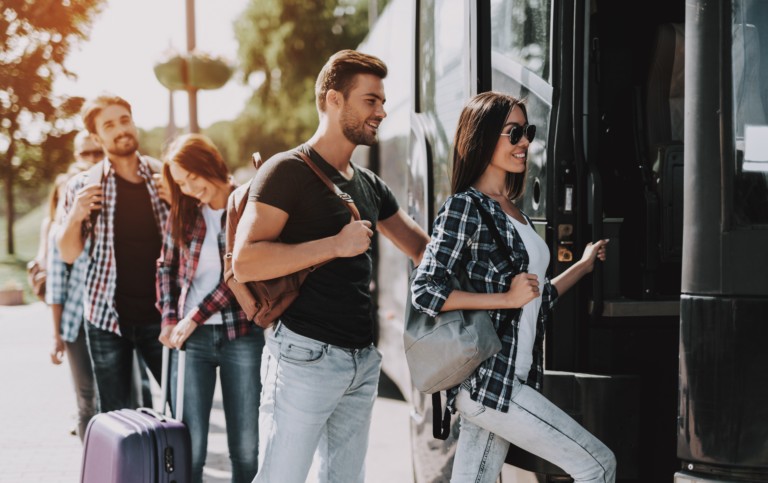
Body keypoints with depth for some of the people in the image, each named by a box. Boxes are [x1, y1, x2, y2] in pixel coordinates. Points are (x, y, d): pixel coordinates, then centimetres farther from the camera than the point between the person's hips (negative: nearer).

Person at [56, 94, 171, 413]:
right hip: (107, 317, 0)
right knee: (114, 417, 5)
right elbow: (69, 254, 4)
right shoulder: (84, 186, 2)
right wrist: (75, 216, -15)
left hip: (159, 315, 0)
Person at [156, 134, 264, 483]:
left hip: (241, 334, -2)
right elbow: (166, 266, 17)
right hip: (190, 337, 2)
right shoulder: (182, 212, 8)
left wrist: (194, 317, -12)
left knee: (245, 446, 3)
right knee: (189, 447, -2)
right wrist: (168, 319, 4)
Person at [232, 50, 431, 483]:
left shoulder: (370, 186, 16)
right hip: (305, 356, -8)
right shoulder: (289, 171, -8)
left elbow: (426, 250, 24)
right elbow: (245, 262, -18)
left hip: (363, 361, 8)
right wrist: (336, 245, -19)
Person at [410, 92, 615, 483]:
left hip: (515, 380, 8)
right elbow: (424, 292, -16)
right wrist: (507, 298, -17)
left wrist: (584, 265, 30)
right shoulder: (464, 208, -9)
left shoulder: (514, 212, 17)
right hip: (486, 380, -8)